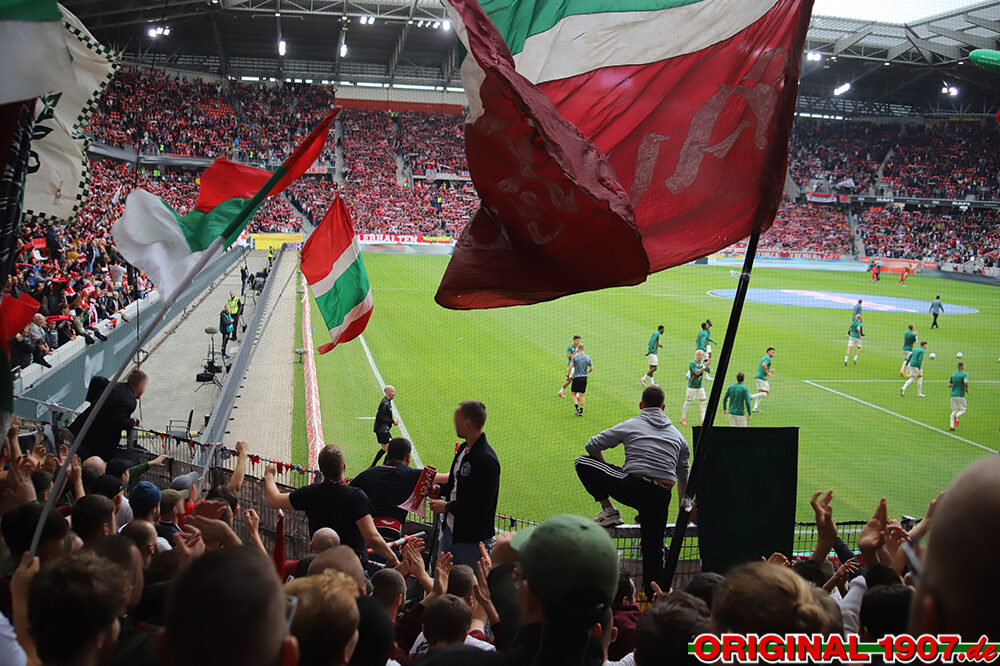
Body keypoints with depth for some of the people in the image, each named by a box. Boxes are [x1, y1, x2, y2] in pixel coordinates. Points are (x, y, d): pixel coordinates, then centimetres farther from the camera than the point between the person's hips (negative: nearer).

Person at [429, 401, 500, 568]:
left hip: (472, 540, -9)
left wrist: (447, 507, -17)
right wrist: (441, 490, 6)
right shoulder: (464, 449, 8)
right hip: (450, 530, 9)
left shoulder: (487, 460, -23)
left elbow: (480, 505, -26)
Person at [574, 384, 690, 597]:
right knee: (654, 548, 14)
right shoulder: (678, 435, 20)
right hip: (661, 498, 4)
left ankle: (609, 510, 9)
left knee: (583, 463, 10)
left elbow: (593, 446, 11)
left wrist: (607, 474, 27)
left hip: (632, 487, -4)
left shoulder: (631, 425, 10)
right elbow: (683, 477, 27)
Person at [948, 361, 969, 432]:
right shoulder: (965, 375, -6)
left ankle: (951, 426, -4)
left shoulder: (953, 375, 11)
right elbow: (965, 382, -26)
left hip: (953, 395, 5)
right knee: (963, 410, 10)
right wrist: (966, 388, -9)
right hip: (960, 395, -5)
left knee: (954, 410, 10)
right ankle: (956, 416, -23)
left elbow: (949, 385, 13)